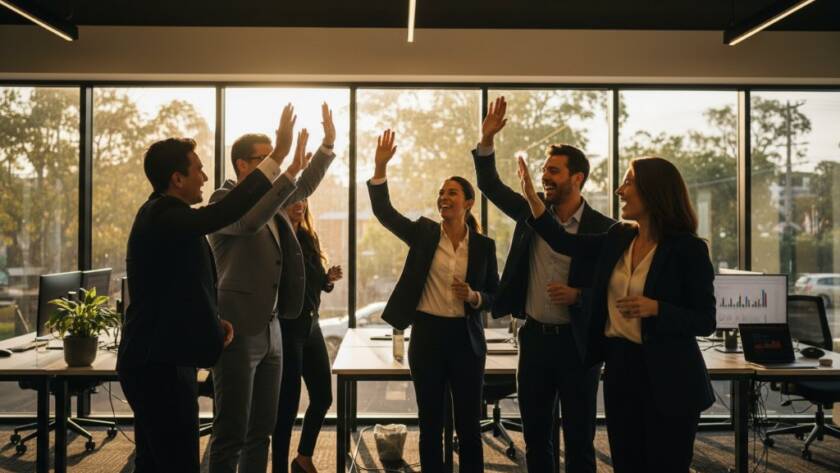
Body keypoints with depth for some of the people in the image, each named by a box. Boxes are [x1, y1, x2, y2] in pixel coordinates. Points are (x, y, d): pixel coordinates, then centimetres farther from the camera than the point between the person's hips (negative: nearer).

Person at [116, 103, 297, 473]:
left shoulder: (160, 215, 13)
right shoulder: (164, 218, -19)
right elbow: (229, 210, -33)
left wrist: (212, 321, 6)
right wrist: (278, 154, -28)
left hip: (154, 360, 11)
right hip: (161, 365, -11)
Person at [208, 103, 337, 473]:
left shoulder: (267, 198, 12)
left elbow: (304, 188, 26)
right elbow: (250, 222, -31)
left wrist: (328, 144, 15)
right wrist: (290, 170, -33)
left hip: (269, 330, 8)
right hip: (237, 331, -8)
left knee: (262, 427, 13)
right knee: (231, 432, -3)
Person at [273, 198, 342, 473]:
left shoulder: (308, 238, 12)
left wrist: (329, 278, -2)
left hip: (311, 324, 8)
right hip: (286, 326, -8)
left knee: (323, 396, 12)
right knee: (288, 401, -1)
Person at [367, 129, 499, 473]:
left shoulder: (484, 245, 1)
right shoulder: (423, 233, 1)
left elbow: (495, 296, 5)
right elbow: (383, 212, -9)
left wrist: (474, 297, -16)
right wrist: (381, 167, -17)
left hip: (466, 338, 0)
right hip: (427, 335, 0)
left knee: (469, 426, 7)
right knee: (430, 425, 9)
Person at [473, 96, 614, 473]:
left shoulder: (602, 228, -10)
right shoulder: (532, 212, 3)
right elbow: (490, 186, 7)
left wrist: (579, 295, -22)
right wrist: (486, 140, -5)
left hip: (577, 342, -4)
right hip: (534, 337, 4)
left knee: (579, 439, 7)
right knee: (535, 435, 14)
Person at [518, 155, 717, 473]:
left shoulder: (687, 249, -11)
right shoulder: (618, 238, 6)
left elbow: (705, 322, -10)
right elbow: (563, 243, 15)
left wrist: (656, 308, -25)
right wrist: (531, 197, 9)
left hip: (668, 378, -5)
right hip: (620, 367, 6)